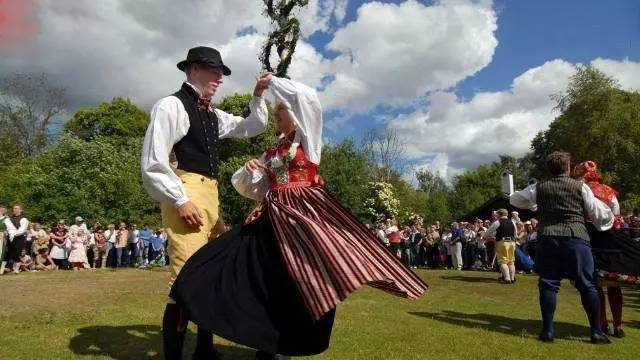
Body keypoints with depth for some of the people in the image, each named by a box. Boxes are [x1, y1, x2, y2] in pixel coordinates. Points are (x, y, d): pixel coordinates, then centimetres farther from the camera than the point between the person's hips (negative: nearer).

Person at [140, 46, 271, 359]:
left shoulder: (212, 115, 20)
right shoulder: (172, 105, -5)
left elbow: (252, 127, 30)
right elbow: (151, 165, -13)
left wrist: (258, 95, 15)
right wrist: (180, 201, -19)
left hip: (210, 196, 9)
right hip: (185, 195, -9)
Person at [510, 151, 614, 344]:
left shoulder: (539, 188, 8)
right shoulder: (581, 187, 4)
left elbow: (515, 200, 20)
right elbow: (599, 214, 5)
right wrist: (607, 221, 26)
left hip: (547, 238, 1)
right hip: (576, 237, -1)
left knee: (548, 284, 4)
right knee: (586, 285, 6)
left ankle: (548, 330, 4)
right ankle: (596, 331, 12)